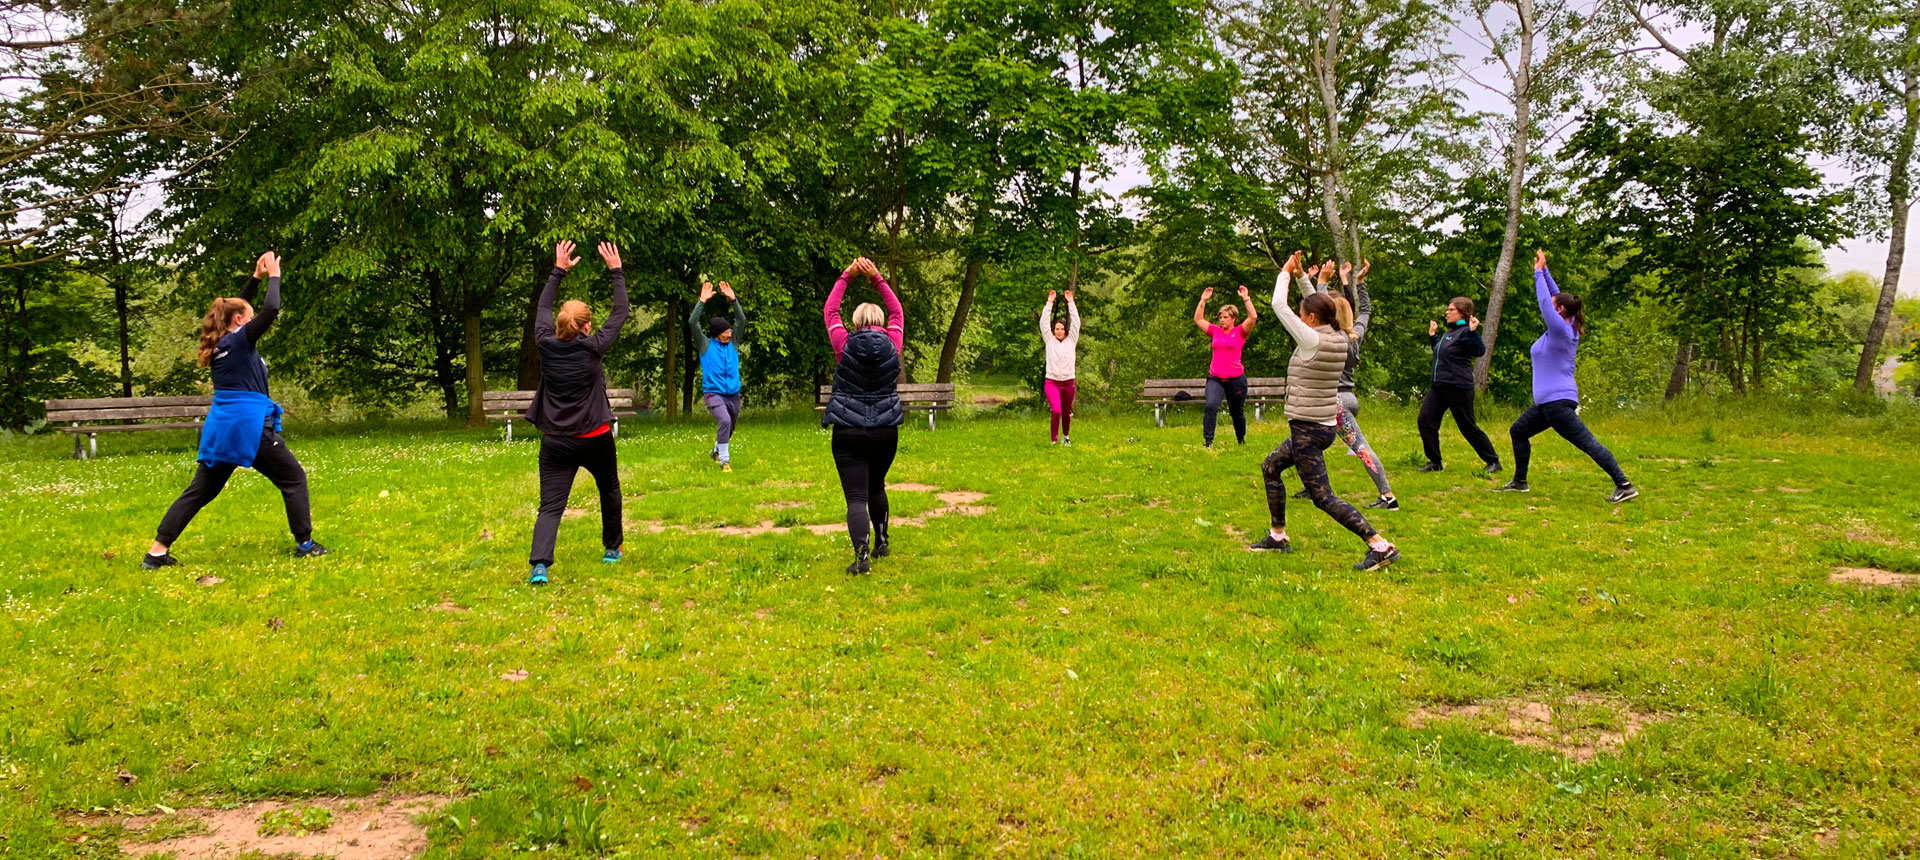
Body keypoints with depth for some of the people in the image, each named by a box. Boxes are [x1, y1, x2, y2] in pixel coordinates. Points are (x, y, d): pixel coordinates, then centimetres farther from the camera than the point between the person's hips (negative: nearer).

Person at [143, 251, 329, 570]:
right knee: (294, 479, 6)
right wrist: (273, 276, -2)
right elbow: (271, 310, -16)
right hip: (249, 428, -8)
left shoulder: (218, 342, 13)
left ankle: (157, 551, 6)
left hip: (220, 427, 8)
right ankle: (304, 544, 5)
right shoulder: (239, 340, -9)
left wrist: (256, 277, 27)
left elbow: (235, 306, 30)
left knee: (199, 491, 11)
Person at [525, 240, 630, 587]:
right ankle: (613, 547, 40)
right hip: (595, 439, -1)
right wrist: (616, 272, 9)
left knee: (550, 506, -5)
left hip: (555, 442, 1)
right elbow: (620, 312, 0)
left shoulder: (546, 345, -4)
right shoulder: (593, 348, -11)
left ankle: (539, 564, -25)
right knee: (609, 489, 25)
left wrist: (558, 271, 21)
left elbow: (542, 309, 14)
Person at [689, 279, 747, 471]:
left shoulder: (732, 343, 9)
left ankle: (716, 451, 44)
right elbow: (692, 323, -11)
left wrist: (733, 300, -5)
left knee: (730, 427, 16)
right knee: (724, 421, -27)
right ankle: (724, 461, -21)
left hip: (733, 395, 5)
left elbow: (741, 320, 5)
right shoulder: (705, 345, -1)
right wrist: (702, 301, -16)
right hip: (714, 394, -5)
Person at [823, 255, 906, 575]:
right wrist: (877, 278, 16)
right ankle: (881, 542, 38)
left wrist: (845, 276, 15)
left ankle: (862, 554, -23)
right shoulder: (892, 344, -1)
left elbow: (829, 311, 10)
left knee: (856, 496, -6)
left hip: (848, 433, -3)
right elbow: (897, 311, 15)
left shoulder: (845, 345, -5)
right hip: (886, 431, 3)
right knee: (876, 487, 26)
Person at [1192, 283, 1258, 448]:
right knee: (1211, 406, -23)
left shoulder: (1240, 332, -1)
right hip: (1215, 378, 1)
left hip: (1236, 379, -1)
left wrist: (1245, 298, -16)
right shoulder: (1215, 331, 8)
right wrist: (1203, 301, 5)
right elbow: (1198, 319, 12)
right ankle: (1208, 442, -21)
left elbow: (1253, 317, -15)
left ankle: (1241, 440, 39)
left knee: (1237, 412, 15)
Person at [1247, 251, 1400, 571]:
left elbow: (1280, 306, -13)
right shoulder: (1339, 339, 3)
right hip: (1326, 425, 10)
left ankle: (1380, 546, -12)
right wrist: (1302, 276, 18)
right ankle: (1277, 536, 29)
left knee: (1323, 497, -6)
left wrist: (1285, 273, -1)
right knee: (1270, 468, 24)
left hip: (1307, 430, -10)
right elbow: (1320, 306, 21)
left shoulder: (1312, 340, -19)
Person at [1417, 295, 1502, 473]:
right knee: (1425, 419, -2)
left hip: (1458, 388, -9)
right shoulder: (1449, 332, 16)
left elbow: (1480, 351, -27)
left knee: (1468, 427, -1)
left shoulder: (1465, 332, -11)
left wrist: (1473, 331, -36)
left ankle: (1493, 461, 15)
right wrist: (1432, 335, 27)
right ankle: (1434, 462, 6)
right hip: (1438, 386, 9)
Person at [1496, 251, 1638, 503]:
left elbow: (1544, 301, -15)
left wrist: (1539, 272, -5)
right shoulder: (1565, 328, 10)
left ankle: (1624, 486, -15)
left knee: (1588, 443, -13)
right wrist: (1543, 271, 18)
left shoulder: (1561, 330, -15)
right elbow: (1554, 296, 19)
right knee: (1518, 431, 19)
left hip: (1558, 401, -10)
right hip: (1549, 401, 10)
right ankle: (1519, 482, 25)